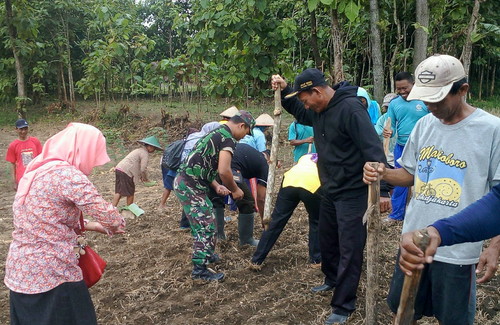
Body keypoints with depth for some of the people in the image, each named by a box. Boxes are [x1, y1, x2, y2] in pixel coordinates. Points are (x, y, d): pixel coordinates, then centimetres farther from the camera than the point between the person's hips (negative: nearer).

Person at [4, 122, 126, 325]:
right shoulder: (68, 174, -18)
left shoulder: (36, 169, 9)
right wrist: (117, 226, 1)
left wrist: (91, 226, 15)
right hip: (50, 274, -9)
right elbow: (110, 219, -21)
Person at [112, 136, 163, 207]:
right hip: (126, 172, -9)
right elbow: (143, 169, -13)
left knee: (118, 192, 12)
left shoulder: (139, 150, 24)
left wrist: (141, 177, 19)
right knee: (130, 193, 4)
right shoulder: (145, 153, -8)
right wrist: (145, 178, 3)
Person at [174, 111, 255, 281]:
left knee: (203, 223, 24)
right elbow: (224, 171, -23)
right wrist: (235, 190, -6)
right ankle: (200, 269, 4)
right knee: (206, 227, -3)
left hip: (183, 181, 10)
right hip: (191, 186, -10)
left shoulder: (216, 133, 19)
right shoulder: (228, 139, -12)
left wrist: (216, 186, 13)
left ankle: (205, 254, 39)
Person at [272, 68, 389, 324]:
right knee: (327, 241, 24)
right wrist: (284, 91, 6)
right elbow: (300, 113, 25)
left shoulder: (350, 108, -23)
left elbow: (372, 149, -28)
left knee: (349, 250, 1)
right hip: (330, 190, 9)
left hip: (353, 194, -9)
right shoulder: (319, 110, 4)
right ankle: (332, 280, 47)